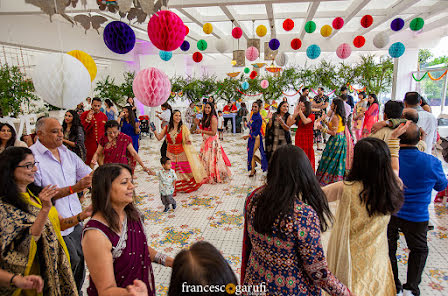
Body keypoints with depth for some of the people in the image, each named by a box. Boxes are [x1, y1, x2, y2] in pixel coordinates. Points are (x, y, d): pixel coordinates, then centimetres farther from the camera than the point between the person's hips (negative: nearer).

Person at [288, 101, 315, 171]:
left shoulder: (312, 115, -5)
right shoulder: (298, 116, 5)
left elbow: (305, 121, -26)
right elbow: (290, 123, -7)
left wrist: (300, 111, -25)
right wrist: (295, 113, -16)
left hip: (307, 139, -3)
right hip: (299, 138, 3)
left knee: (307, 158, -1)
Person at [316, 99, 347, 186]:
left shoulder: (335, 117, -19)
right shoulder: (341, 116, 10)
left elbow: (333, 133, -21)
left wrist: (323, 129, -16)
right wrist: (325, 121, 17)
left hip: (336, 140, -9)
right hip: (341, 139, 9)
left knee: (331, 160, 0)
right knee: (338, 160, 14)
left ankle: (326, 179, 8)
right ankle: (337, 179, 22)